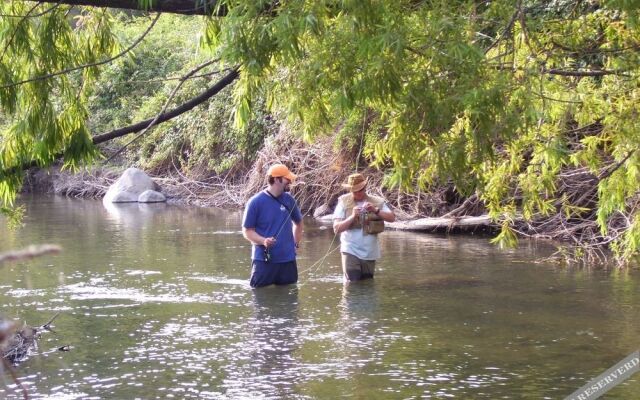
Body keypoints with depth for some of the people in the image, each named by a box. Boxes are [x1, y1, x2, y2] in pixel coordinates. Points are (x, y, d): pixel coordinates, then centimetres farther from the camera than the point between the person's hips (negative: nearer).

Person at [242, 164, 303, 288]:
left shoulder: (289, 199, 7)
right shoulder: (256, 202, -8)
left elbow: (298, 222, 24)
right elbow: (247, 231, -6)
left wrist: (296, 243, 13)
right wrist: (263, 241, -23)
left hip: (288, 260, 5)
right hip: (263, 260, -5)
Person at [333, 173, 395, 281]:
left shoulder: (377, 202, 6)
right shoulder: (344, 202, 0)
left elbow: (392, 218, -2)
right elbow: (336, 228, -5)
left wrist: (376, 211, -17)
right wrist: (352, 217, -19)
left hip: (370, 253, 3)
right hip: (350, 251, -3)